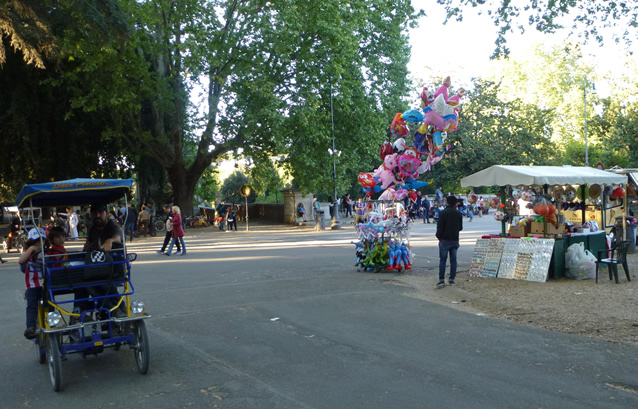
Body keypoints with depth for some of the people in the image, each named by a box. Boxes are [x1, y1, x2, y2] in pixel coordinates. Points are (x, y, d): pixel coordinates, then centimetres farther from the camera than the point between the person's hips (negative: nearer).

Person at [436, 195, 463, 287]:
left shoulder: (443, 213, -10)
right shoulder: (459, 214, 5)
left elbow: (439, 226, -12)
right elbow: (460, 227, 12)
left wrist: (438, 236, 2)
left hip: (445, 239, -4)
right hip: (455, 239, 4)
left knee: (442, 260, 0)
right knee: (453, 260, 8)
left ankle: (441, 279, -3)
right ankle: (452, 279, 10)